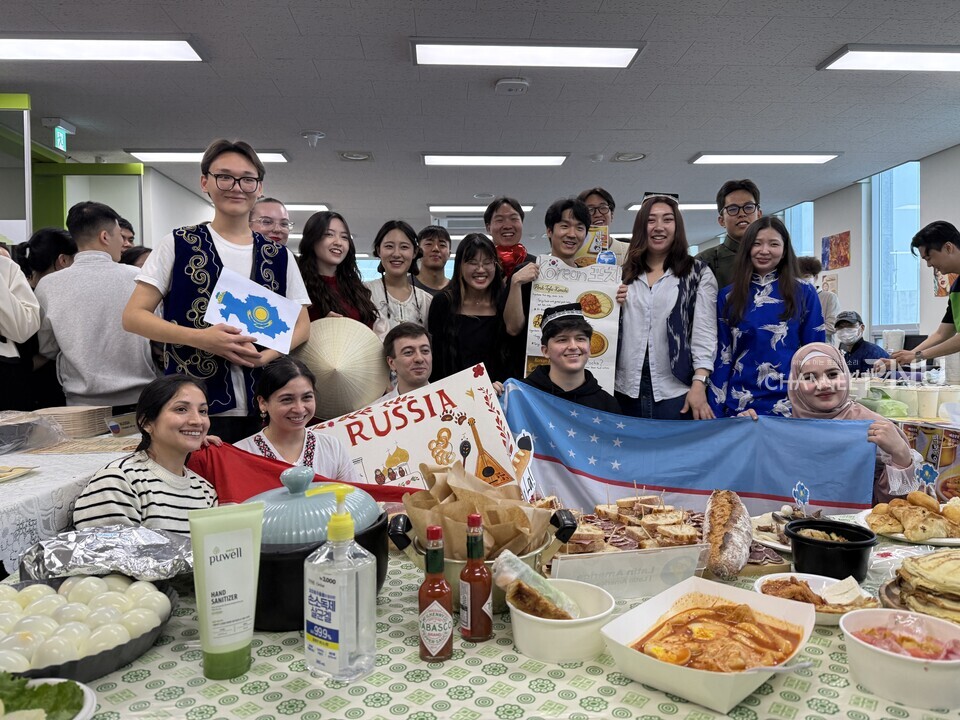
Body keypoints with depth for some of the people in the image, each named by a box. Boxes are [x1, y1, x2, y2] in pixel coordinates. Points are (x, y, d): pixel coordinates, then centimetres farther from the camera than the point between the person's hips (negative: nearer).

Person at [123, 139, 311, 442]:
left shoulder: (279, 257, 9)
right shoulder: (178, 245, 2)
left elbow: (301, 325, 11)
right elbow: (133, 316, 0)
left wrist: (265, 355, -9)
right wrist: (200, 338, -16)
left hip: (261, 406, 3)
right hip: (191, 405, -2)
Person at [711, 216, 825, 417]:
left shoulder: (804, 294, 0)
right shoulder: (728, 296, 3)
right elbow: (723, 357, 3)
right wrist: (716, 411, -2)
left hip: (789, 405, -1)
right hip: (739, 405, 1)